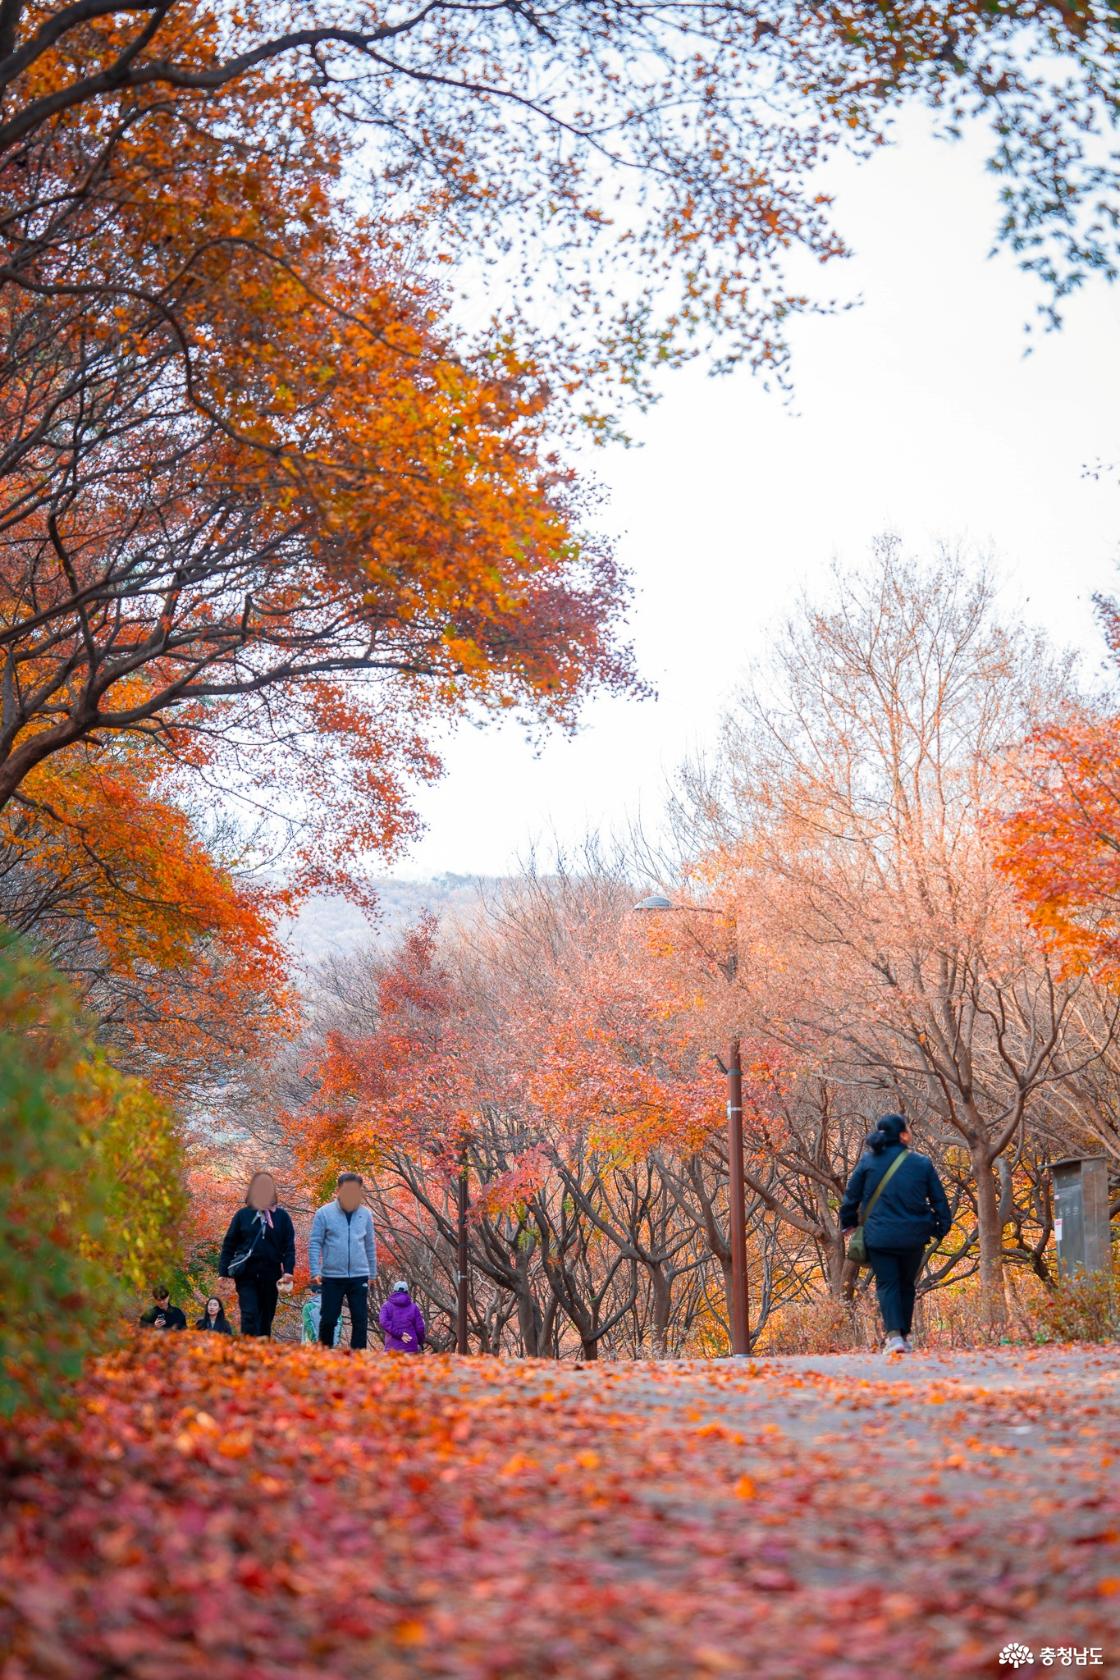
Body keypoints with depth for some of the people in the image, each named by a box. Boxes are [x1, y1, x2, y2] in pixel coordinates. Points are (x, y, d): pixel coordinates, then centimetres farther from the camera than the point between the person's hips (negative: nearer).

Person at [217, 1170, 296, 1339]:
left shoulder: (282, 1216, 5)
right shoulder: (243, 1215, 4)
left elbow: (289, 1246, 3)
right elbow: (229, 1245, 6)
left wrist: (288, 1271, -9)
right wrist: (223, 1272, 0)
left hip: (271, 1275, 1)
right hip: (246, 1274, -1)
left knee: (266, 1318, 8)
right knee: (249, 1315, -12)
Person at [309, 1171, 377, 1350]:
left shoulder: (365, 1214, 6)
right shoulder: (324, 1213, -3)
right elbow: (314, 1244, -3)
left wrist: (372, 1273, 15)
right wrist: (315, 1271, -11)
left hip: (359, 1276, 2)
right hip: (332, 1277, -2)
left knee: (360, 1320, 1)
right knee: (328, 1319, 3)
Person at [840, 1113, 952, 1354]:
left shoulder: (869, 1160, -1)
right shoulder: (922, 1163, 1)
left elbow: (851, 1196, 4)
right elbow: (939, 1200, 6)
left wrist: (848, 1224, 18)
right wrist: (942, 1227, 19)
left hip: (879, 1236, -1)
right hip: (913, 1237, 1)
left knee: (887, 1284, 2)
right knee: (906, 1284, 16)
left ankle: (894, 1334, -14)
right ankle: (904, 1335, 20)